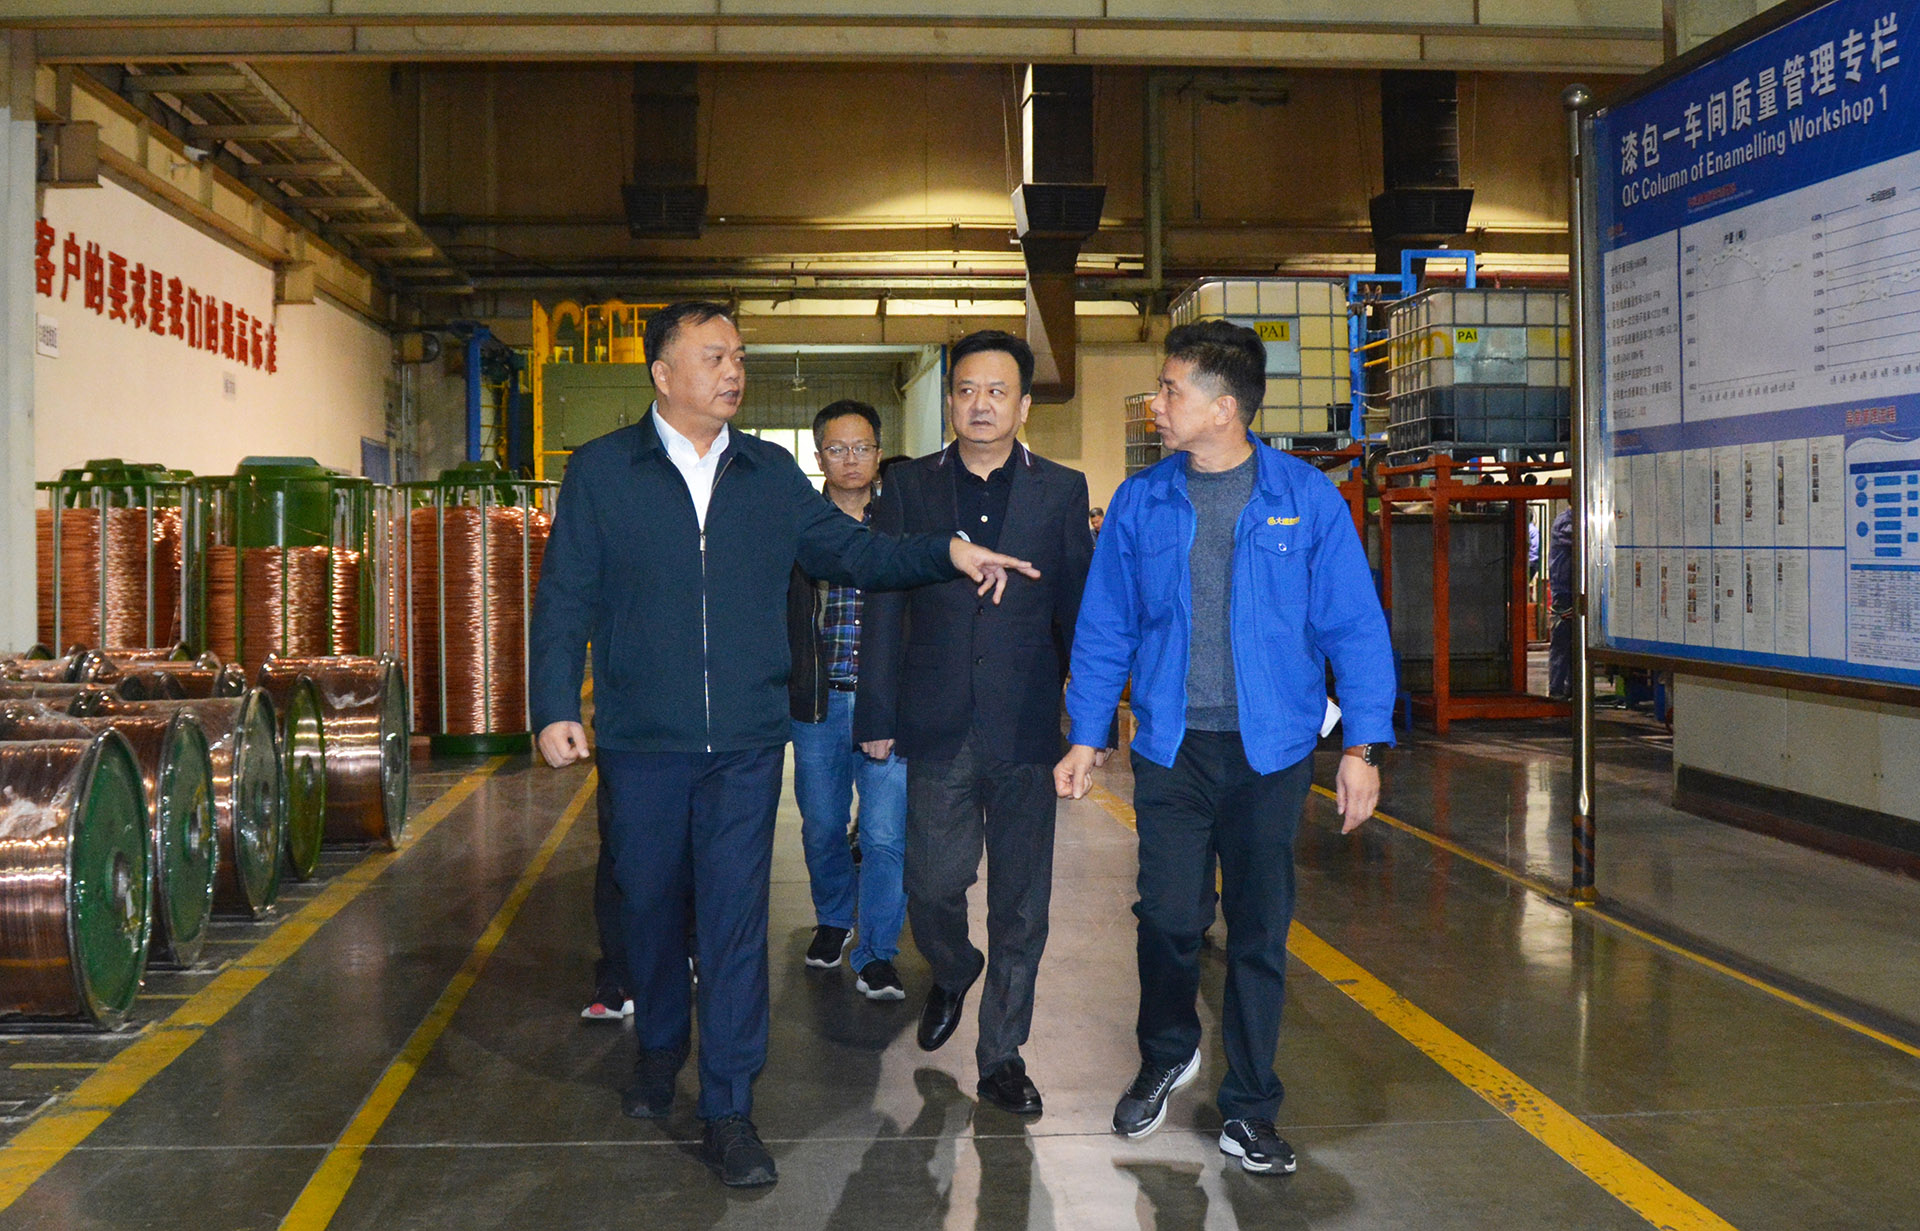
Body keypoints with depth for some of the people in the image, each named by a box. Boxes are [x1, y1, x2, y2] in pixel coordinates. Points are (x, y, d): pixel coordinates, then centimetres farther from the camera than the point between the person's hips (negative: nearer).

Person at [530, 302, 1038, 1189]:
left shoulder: (772, 474, 9)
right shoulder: (599, 472, 1)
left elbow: (851, 550, 11)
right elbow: (565, 601, 0)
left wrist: (946, 553, -3)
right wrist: (555, 708, -8)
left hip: (746, 744, 1)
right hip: (643, 743, -1)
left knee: (736, 919, -1)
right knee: (651, 906, 13)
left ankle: (728, 1110, 7)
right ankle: (659, 1052, 39)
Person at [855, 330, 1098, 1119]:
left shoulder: (1061, 491, 5)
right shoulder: (908, 489, 6)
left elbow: (1080, 609, 6)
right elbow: (884, 608, 6)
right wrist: (877, 715, 3)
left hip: (1026, 727, 0)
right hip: (938, 728, 0)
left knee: (1020, 902, 5)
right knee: (932, 883, 5)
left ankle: (1001, 1054, 21)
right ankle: (951, 975, 39)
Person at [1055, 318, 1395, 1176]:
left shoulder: (1306, 499, -2)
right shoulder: (1140, 502, 4)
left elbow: (1353, 626, -2)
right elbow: (1104, 629, 9)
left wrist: (1363, 747, -7)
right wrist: (1085, 737, 6)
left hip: (1271, 750, -1)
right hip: (1170, 748, 1)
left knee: (1259, 931, 7)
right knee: (1170, 918, 0)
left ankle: (1248, 1111, 22)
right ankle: (1167, 1055, 30)